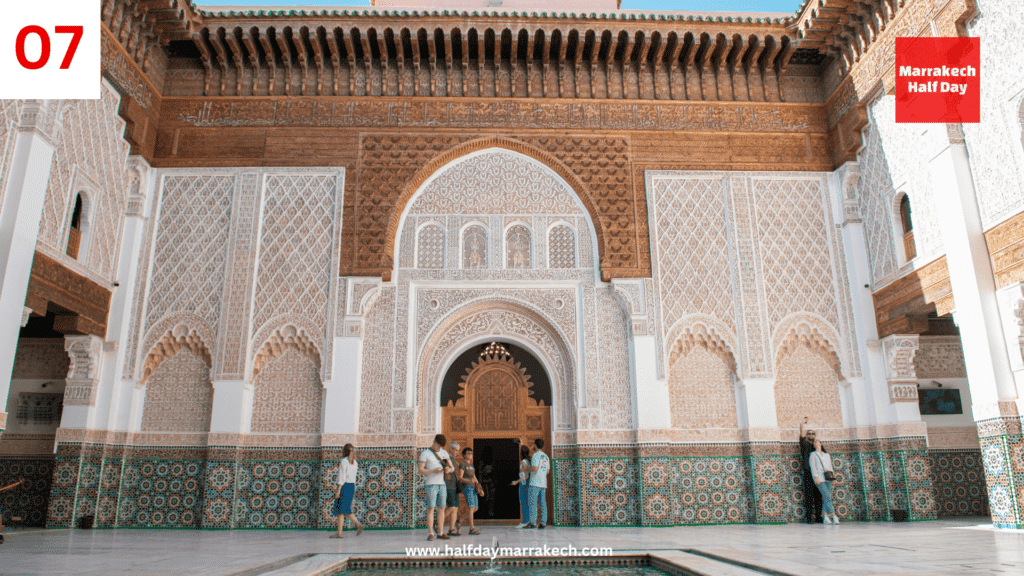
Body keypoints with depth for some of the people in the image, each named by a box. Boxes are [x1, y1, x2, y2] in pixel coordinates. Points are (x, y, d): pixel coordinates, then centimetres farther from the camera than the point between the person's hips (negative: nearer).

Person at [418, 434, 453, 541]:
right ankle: (431, 534, -5)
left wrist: (449, 469, -11)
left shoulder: (444, 453, 16)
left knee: (441, 508, 5)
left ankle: (440, 533, 10)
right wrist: (434, 470, -19)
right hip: (431, 484, -5)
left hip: (442, 484, 5)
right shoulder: (425, 454, 0)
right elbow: (421, 470, -6)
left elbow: (452, 467, 13)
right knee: (431, 508, -7)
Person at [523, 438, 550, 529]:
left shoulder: (536, 455, -7)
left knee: (532, 502, -8)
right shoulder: (546, 456, 18)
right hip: (543, 483, 7)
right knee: (543, 503, 5)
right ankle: (543, 522, 2)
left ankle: (531, 522, -12)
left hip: (535, 482, -7)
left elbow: (534, 468, -18)